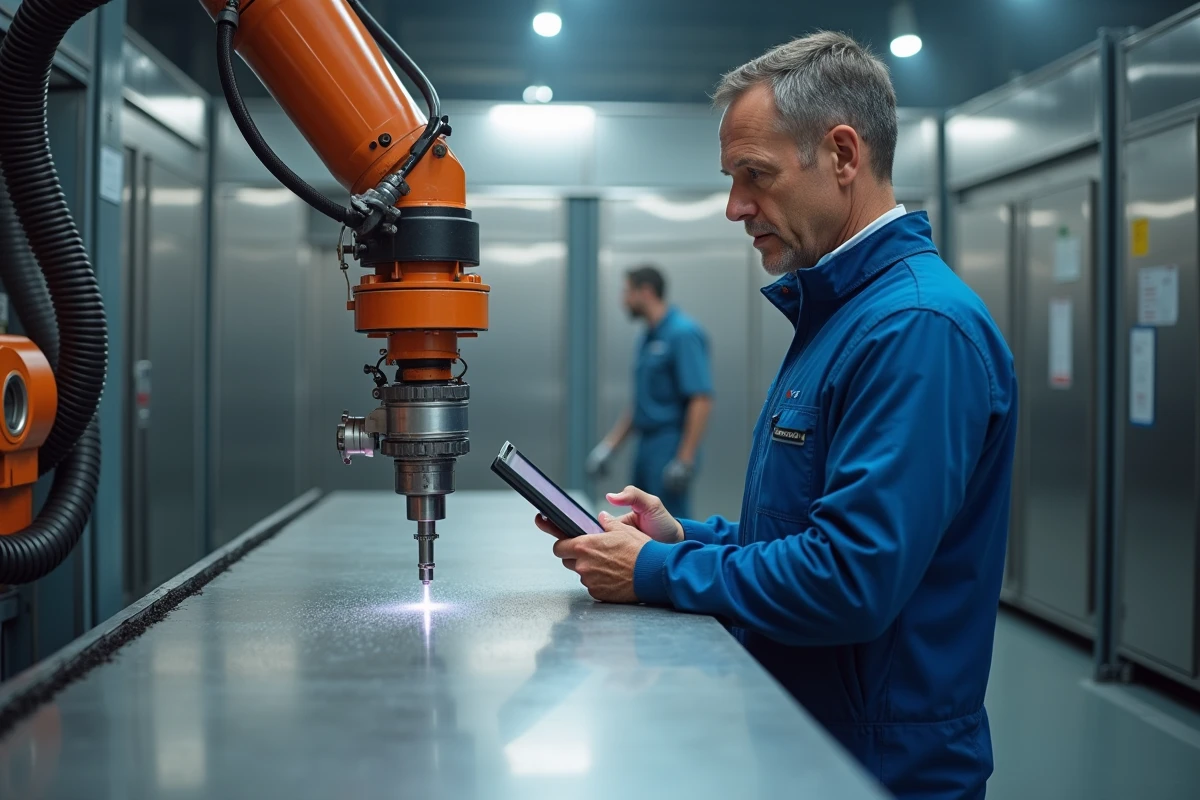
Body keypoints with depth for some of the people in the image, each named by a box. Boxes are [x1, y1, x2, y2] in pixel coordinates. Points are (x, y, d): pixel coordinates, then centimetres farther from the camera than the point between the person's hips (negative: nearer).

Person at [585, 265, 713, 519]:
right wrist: (608, 445, 15)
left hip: (670, 447, -10)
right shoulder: (648, 338, 15)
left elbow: (701, 400, -20)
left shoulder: (683, 333, -14)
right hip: (647, 446, 10)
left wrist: (685, 461, -24)